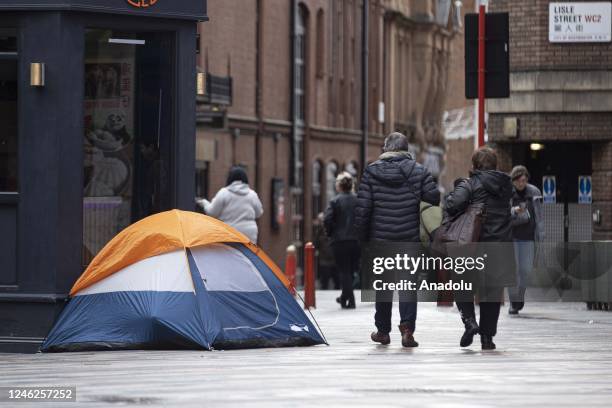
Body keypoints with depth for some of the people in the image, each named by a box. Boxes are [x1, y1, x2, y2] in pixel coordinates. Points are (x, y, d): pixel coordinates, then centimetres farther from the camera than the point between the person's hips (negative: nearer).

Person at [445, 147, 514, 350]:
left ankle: (469, 321, -6)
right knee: (492, 291, 10)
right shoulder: (505, 185, 8)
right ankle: (487, 336, 10)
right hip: (500, 247, 4)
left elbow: (452, 205, -22)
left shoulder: (471, 184, -8)